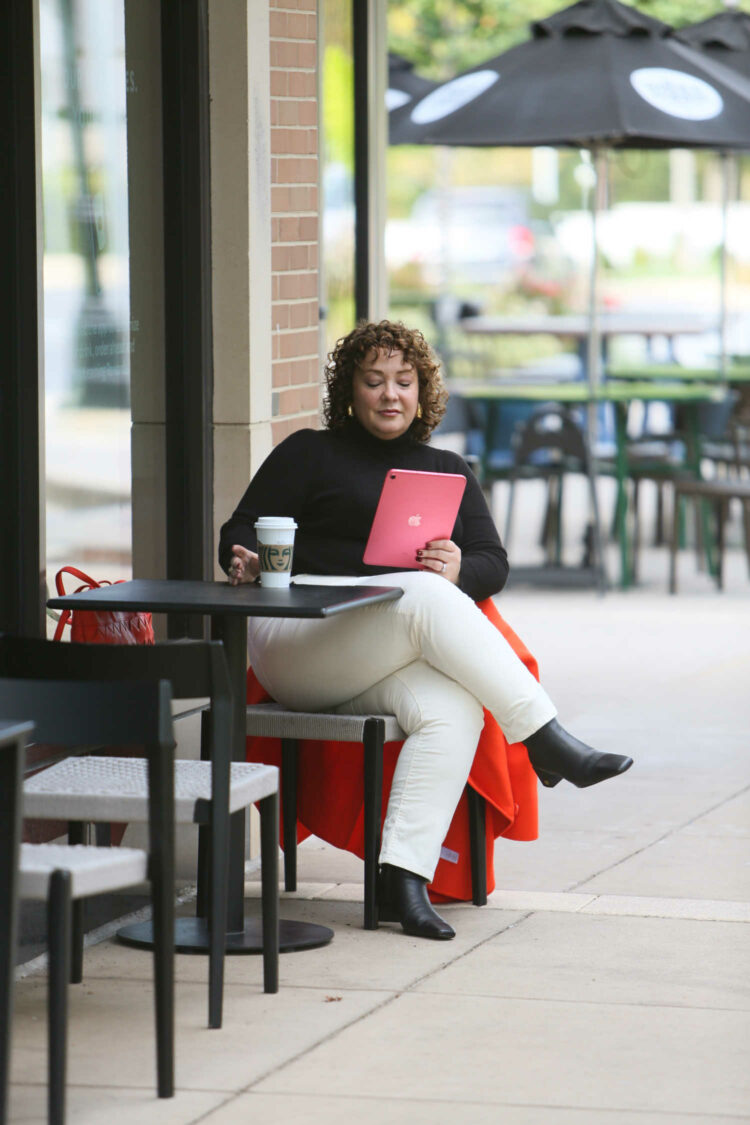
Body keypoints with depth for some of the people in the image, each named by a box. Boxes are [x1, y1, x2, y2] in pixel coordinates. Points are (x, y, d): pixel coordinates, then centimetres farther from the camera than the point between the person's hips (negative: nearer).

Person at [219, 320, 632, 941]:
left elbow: (494, 564, 16)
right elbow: (241, 532, 7)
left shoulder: (448, 471, 25)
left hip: (388, 666, 4)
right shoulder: (309, 454, 15)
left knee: (454, 707, -33)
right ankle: (545, 739, -35)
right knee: (427, 596, -33)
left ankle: (404, 877, -38)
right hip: (296, 643, -4)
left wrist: (460, 570, -9)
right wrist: (246, 562, -18)